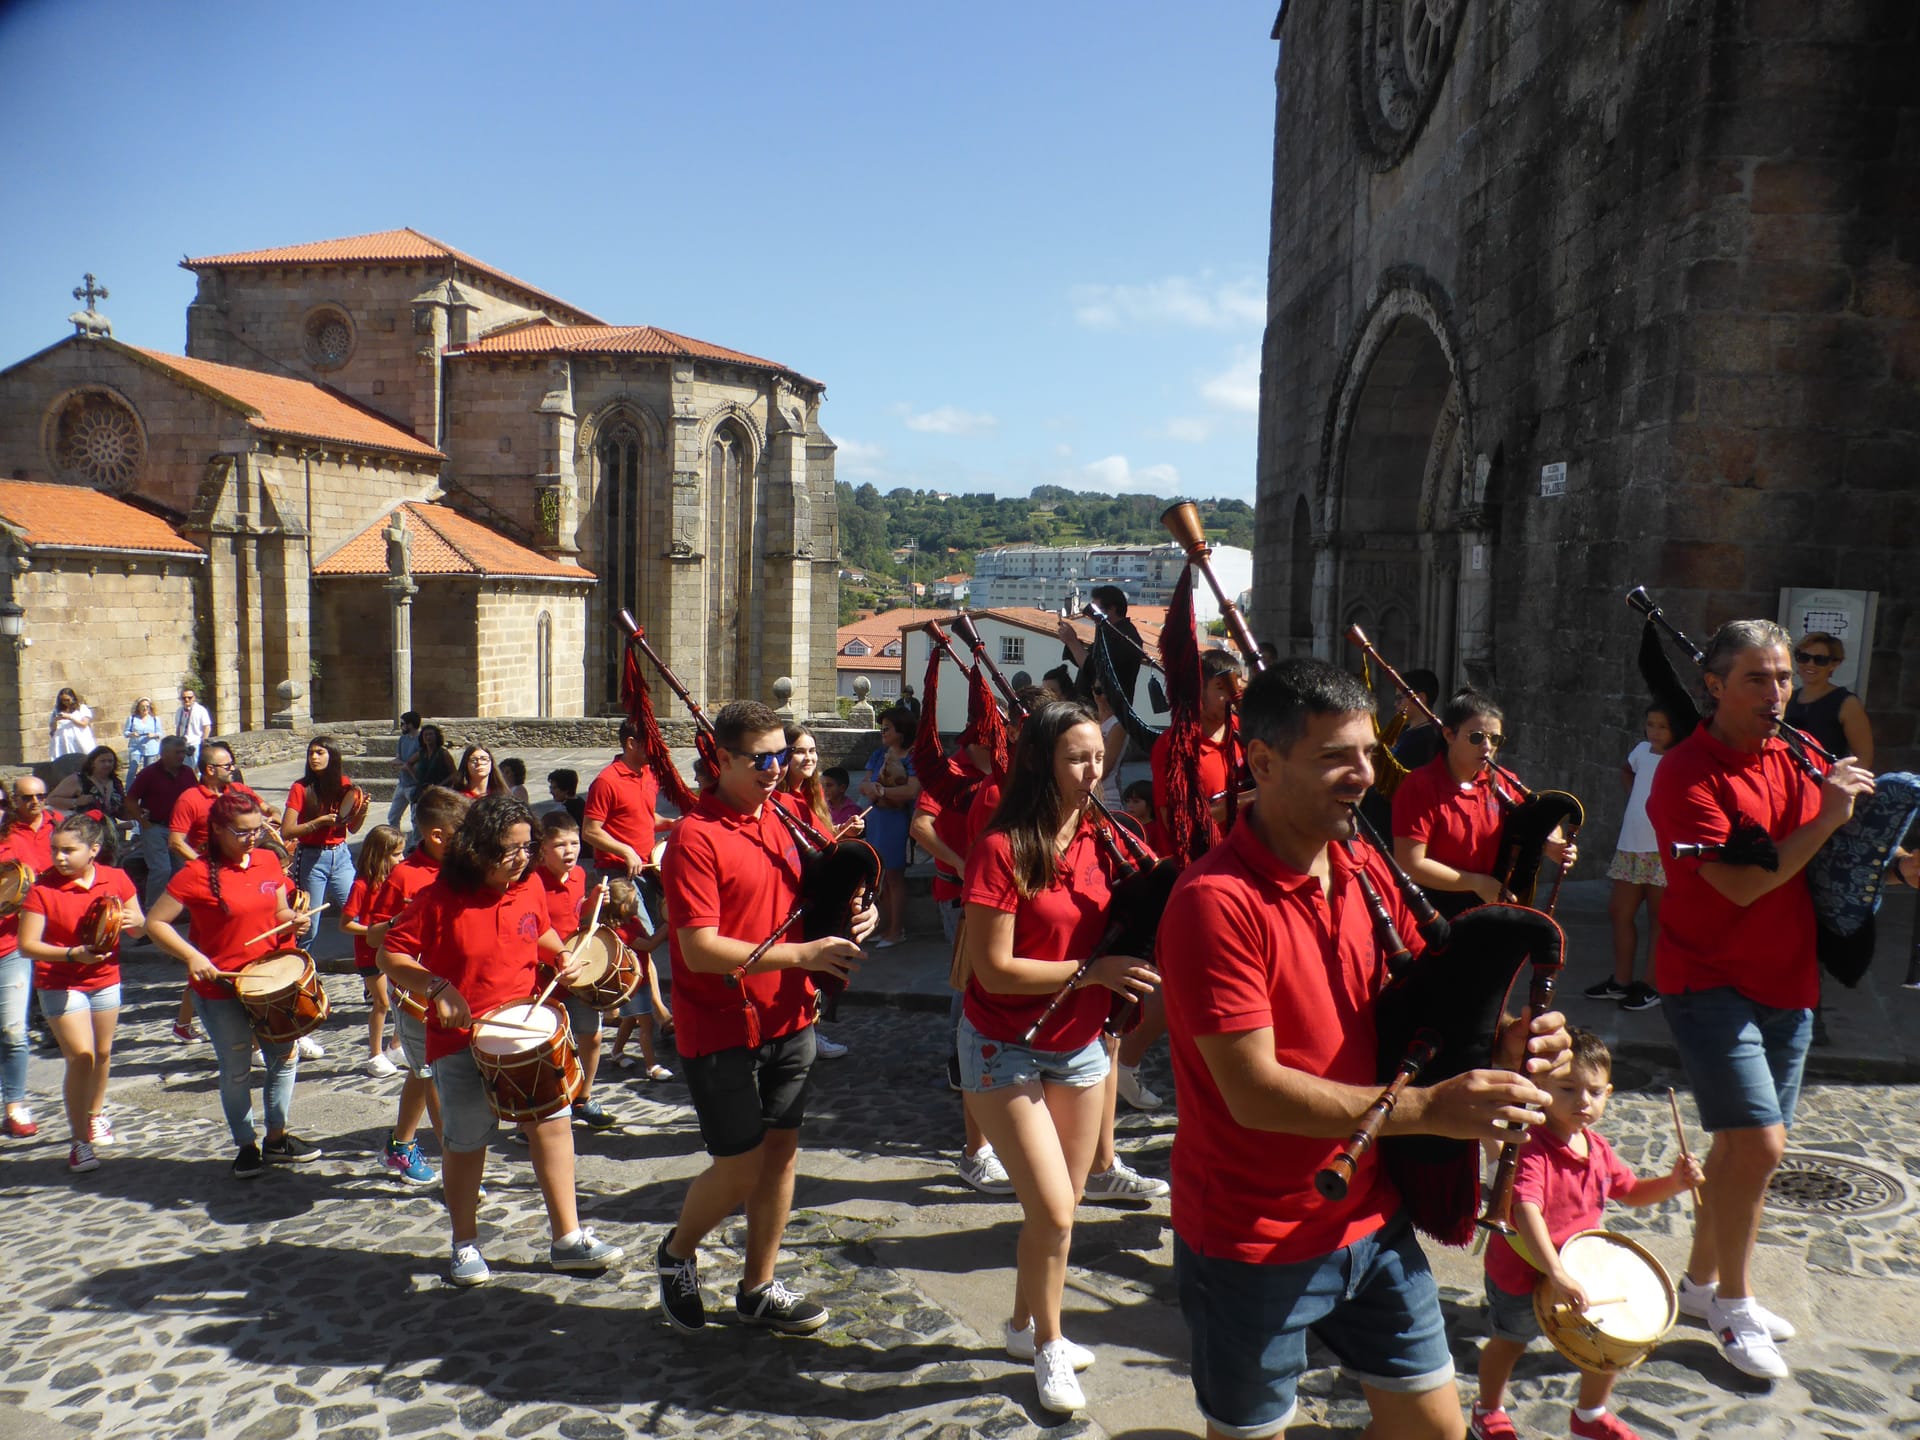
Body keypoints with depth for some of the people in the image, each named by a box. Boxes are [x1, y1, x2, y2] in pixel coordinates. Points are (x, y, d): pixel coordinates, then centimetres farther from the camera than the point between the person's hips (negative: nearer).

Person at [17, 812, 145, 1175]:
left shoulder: (116, 880, -5)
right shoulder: (42, 889, -15)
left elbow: (141, 926, 4)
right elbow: (27, 945, -16)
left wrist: (131, 921, -20)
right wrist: (72, 954, -30)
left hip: (106, 979, 4)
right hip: (61, 984, -4)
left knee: (102, 1053, 16)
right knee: (80, 1056, -11)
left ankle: (94, 1114, 41)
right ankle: (79, 1141, -1)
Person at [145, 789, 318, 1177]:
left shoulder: (269, 861, 1)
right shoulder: (198, 874, -14)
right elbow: (156, 923, -13)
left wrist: (292, 923, -9)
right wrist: (192, 956, -24)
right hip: (220, 988, -5)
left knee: (285, 1055, 12)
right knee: (236, 1070, 9)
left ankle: (277, 1137, 29)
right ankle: (246, 1145, 26)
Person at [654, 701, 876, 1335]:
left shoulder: (779, 819, 7)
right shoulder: (695, 837, -17)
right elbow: (701, 950, -22)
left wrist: (849, 914, -2)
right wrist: (801, 954, -24)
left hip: (788, 1019, 7)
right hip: (721, 1028, -7)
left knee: (781, 1149, 12)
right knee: (740, 1168, 1)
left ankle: (759, 1288, 29)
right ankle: (677, 1252, 31)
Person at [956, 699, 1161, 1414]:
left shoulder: (1096, 842, -1)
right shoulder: (1002, 850, -20)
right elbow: (994, 969, -21)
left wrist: (1130, 961, -9)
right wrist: (1090, 971, -24)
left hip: (1081, 1047, 6)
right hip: (1007, 1051, -6)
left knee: (1062, 1207, 15)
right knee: (1053, 1210, -3)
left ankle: (1025, 1324, 38)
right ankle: (1047, 1345, 22)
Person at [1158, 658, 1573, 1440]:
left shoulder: (1366, 872, 0)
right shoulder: (1216, 901, -24)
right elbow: (1255, 1092, -26)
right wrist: (1430, 1108, -29)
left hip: (1371, 1219, 7)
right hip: (1252, 1245, -6)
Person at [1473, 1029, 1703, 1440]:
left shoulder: (1599, 1149, -4)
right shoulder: (1532, 1149, -31)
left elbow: (1632, 1192, 12)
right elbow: (1525, 1211, -42)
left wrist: (1672, 1183, -7)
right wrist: (1557, 1274, -48)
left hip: (1580, 1269, 6)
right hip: (1520, 1273, -6)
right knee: (1508, 1343, 15)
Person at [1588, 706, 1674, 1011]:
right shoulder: (1642, 750, 8)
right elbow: (1626, 772, 30)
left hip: (1663, 851, -7)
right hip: (1630, 846, 7)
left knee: (1658, 918, 4)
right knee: (1619, 912, 13)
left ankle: (1652, 985, 13)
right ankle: (1621, 981, 25)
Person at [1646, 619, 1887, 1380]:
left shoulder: (1799, 758, 6)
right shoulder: (1687, 773, -17)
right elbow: (1742, 884, -24)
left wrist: (1896, 863, -3)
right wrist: (1825, 818, -21)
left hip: (1787, 982, 7)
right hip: (1710, 980, -7)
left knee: (1744, 1143, 15)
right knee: (1758, 1142, -13)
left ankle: (1700, 1280, 33)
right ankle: (1733, 1302, 9)